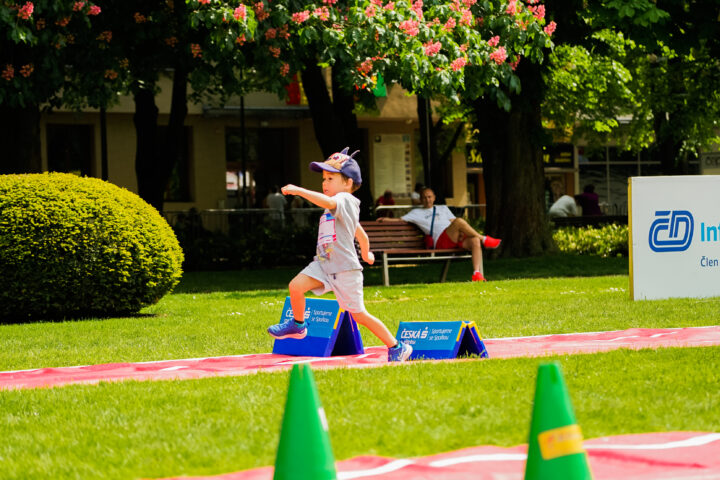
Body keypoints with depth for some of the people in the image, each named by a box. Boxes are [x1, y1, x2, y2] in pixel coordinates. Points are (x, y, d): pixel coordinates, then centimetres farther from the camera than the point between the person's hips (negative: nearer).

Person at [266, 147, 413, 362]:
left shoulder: (344, 200, -13)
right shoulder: (339, 206, 17)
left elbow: (327, 201, -38)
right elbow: (360, 233, 30)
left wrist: (298, 191, -38)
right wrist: (366, 253, 47)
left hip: (345, 270, -8)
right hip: (323, 264, 8)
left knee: (359, 314, 0)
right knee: (296, 286, -13)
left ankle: (397, 348, 13)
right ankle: (298, 325, 10)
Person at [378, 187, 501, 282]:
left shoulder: (443, 208, 34)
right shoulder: (417, 212, 24)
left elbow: (453, 221, 24)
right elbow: (400, 220, 21)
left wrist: (461, 232, 5)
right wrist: (387, 220, 3)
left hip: (457, 238, 4)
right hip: (441, 241, -4)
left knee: (475, 241, -29)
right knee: (459, 221, -32)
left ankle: (477, 274, -34)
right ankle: (484, 239, -22)